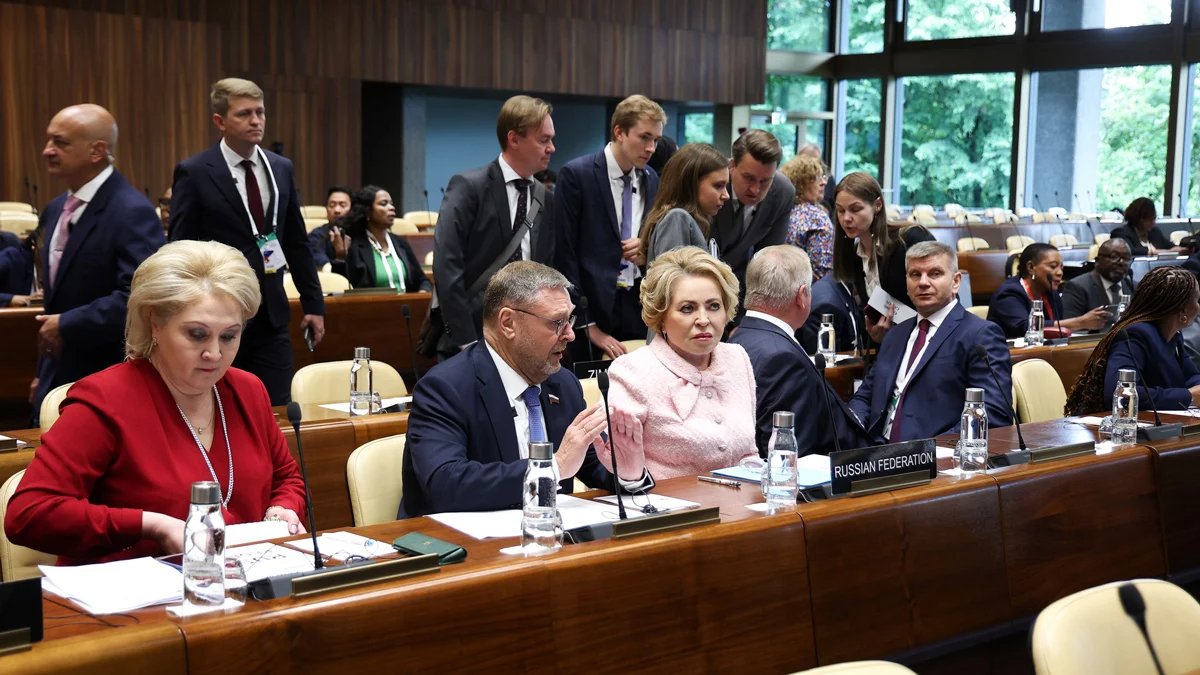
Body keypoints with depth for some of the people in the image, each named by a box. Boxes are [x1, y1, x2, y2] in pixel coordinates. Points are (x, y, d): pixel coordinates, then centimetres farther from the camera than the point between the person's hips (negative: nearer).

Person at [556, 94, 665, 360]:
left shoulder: (651, 180, 9)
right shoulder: (576, 175, -7)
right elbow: (565, 252, -10)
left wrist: (647, 253, -5)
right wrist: (587, 324, -12)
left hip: (639, 307, 5)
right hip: (594, 307, -4)